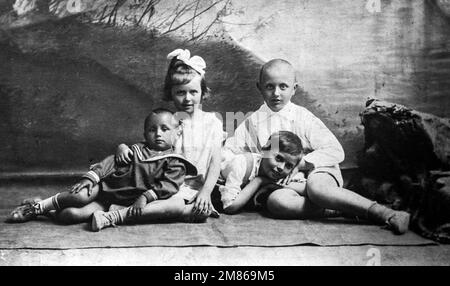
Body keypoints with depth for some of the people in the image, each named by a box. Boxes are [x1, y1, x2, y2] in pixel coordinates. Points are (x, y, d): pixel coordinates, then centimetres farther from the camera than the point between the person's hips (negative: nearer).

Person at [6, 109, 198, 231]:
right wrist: (90, 177, -7)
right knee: (82, 195, -24)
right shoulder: (135, 150, 16)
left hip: (132, 203, -1)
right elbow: (110, 163, 9)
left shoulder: (175, 163, 5)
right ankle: (40, 207, 1)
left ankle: (111, 218, -35)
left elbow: (167, 185, -10)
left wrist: (145, 197, -24)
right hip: (107, 190, 1)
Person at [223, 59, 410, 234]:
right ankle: (337, 206, -29)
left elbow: (335, 151, -9)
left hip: (316, 172, -2)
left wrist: (299, 163, -18)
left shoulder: (303, 118, 0)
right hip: (282, 185, 2)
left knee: (315, 186, -39)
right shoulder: (251, 123, 10)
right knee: (275, 201, -35)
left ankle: (386, 213, -37)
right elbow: (228, 150, 15)